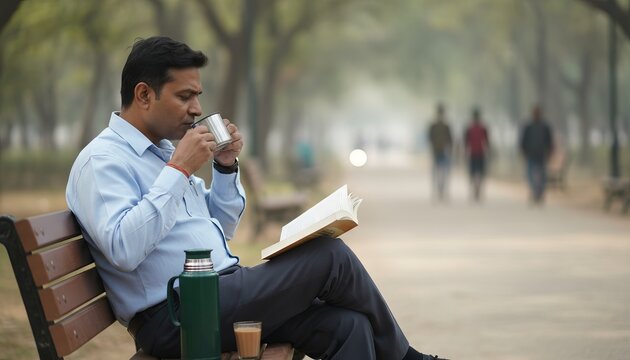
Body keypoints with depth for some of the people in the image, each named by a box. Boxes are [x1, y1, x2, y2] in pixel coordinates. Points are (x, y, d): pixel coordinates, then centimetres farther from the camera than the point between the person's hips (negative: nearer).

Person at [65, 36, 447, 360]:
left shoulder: (164, 149, 19)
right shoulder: (101, 160, -9)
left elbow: (221, 228, 26)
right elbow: (124, 249, -25)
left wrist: (226, 166, 9)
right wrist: (178, 170, -21)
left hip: (224, 293, 9)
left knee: (347, 325, -11)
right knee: (332, 257, -11)